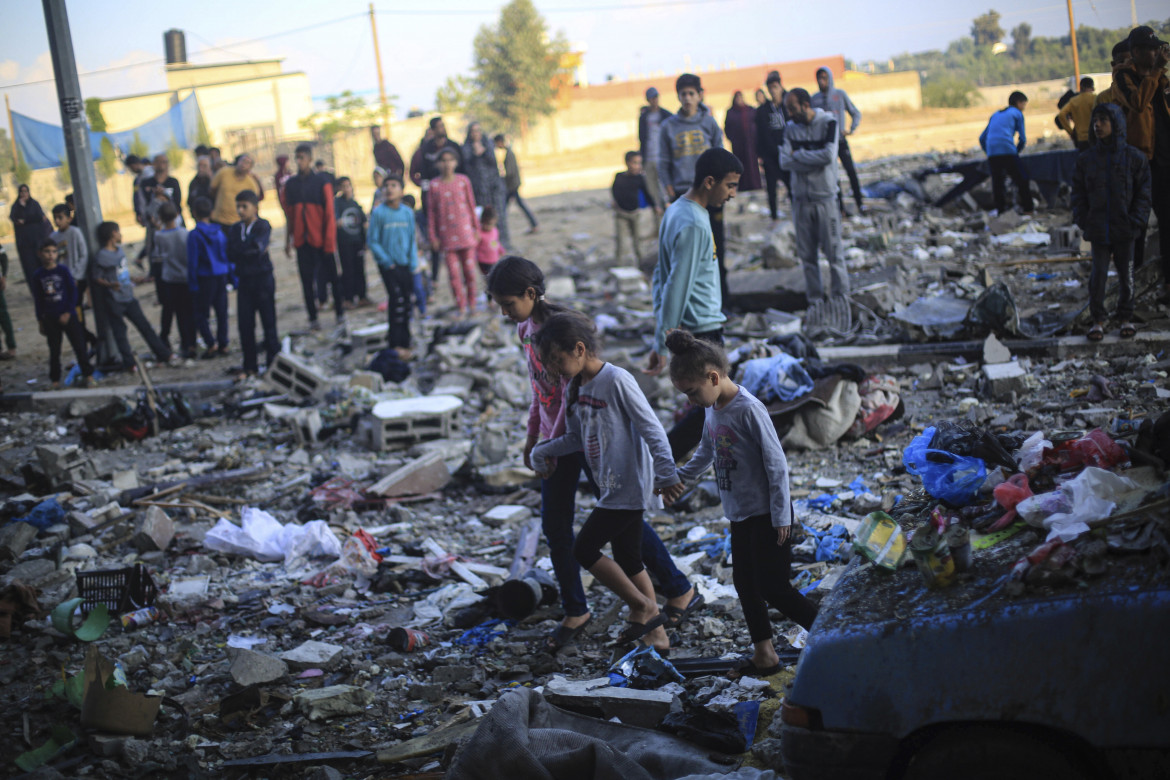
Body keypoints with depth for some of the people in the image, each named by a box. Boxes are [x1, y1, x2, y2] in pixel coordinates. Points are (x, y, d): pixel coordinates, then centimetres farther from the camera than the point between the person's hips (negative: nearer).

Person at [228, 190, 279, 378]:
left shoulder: (263, 226, -5)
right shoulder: (235, 229, 9)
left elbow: (258, 247, -22)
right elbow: (231, 255, -4)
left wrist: (242, 250, -8)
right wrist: (252, 250, -13)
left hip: (263, 279, -5)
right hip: (244, 280, 5)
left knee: (269, 323, 0)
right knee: (245, 324, 4)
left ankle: (273, 363, 9)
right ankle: (250, 367, 13)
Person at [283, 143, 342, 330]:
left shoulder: (322, 182, -2)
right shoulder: (290, 184, 8)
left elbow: (329, 213, -4)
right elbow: (289, 215, 12)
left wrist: (329, 241, -9)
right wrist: (288, 241, 10)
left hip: (320, 239, -3)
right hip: (301, 241, 3)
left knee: (331, 276, 4)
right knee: (306, 280, 2)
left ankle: (340, 312, 16)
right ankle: (313, 318, 8)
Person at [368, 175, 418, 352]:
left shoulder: (408, 212, 2)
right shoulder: (379, 213, -8)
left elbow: (412, 239, 10)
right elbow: (373, 241, -5)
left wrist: (413, 263, 3)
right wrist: (386, 261, -11)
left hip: (405, 264, 4)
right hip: (388, 265, -4)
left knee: (406, 301, 7)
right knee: (396, 298, -13)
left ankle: (404, 340, 18)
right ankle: (395, 343, -7)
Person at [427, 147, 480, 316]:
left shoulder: (463, 181, 2)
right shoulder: (434, 185, 0)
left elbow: (471, 205, 9)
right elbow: (431, 212, 3)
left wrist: (476, 229, 9)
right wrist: (432, 236, 1)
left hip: (465, 232, 1)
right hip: (447, 235, -1)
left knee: (469, 269, 4)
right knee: (453, 272, -4)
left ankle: (472, 304, 18)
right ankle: (461, 308, 2)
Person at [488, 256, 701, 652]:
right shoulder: (525, 328, 5)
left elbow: (573, 394, -22)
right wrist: (532, 436, 16)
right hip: (555, 438, 8)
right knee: (555, 528, 7)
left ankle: (681, 593, 16)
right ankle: (575, 612, 20)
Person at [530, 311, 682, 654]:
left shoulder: (617, 381, -18)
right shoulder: (575, 389, 6)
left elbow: (652, 429, -17)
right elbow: (576, 437, 15)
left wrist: (666, 474, -20)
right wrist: (541, 451, 2)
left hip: (630, 487, -9)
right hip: (612, 487, 9)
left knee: (585, 550, -6)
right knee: (627, 560, 13)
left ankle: (643, 607, 6)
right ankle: (655, 633, 23)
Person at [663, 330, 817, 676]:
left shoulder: (749, 410, -22)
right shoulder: (711, 410, 4)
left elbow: (776, 464, -19)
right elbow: (707, 453, 24)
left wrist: (781, 517, -18)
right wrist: (681, 477, 15)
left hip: (767, 516, -9)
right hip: (739, 516, 9)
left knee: (774, 589, -5)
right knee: (745, 585, 12)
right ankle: (764, 653, 22)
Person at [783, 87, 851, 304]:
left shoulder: (828, 123, -4)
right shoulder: (790, 128, 6)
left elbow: (829, 155, -18)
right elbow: (784, 161, -6)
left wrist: (798, 155, -8)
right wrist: (814, 161, -15)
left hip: (825, 197, -3)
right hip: (801, 199, 4)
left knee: (833, 250, -1)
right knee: (806, 253, 6)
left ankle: (842, 296, 9)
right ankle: (814, 300, 15)